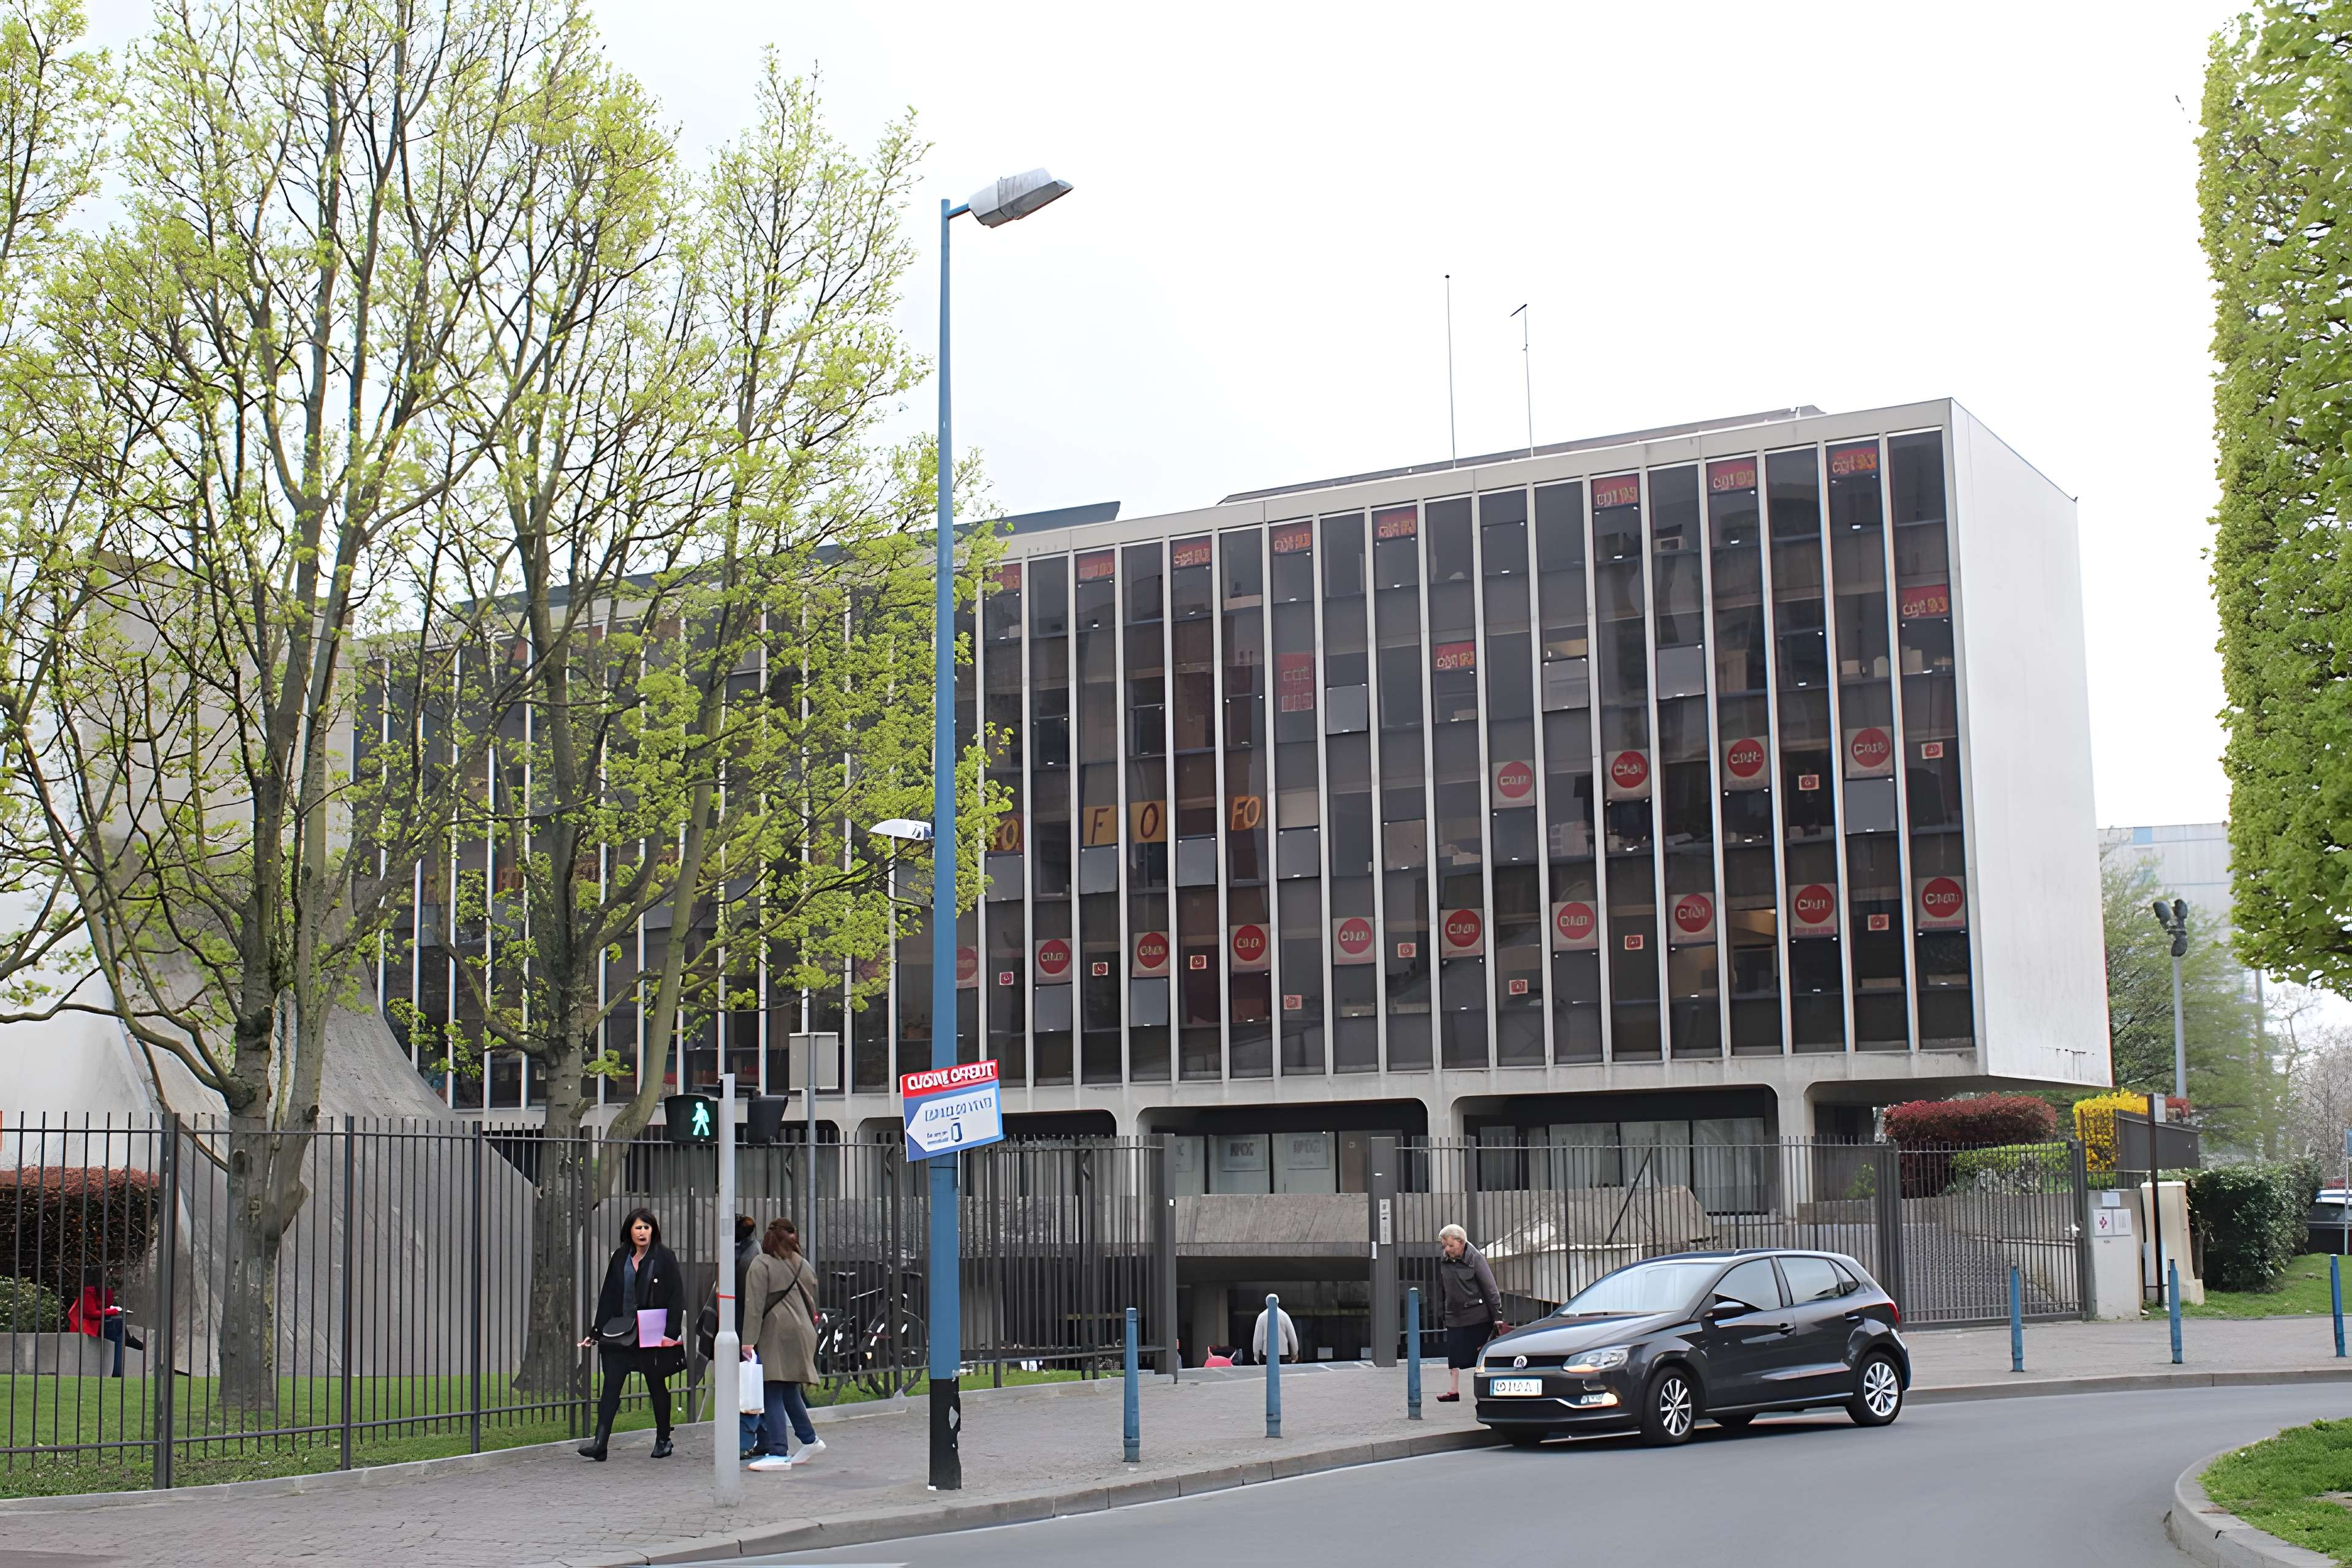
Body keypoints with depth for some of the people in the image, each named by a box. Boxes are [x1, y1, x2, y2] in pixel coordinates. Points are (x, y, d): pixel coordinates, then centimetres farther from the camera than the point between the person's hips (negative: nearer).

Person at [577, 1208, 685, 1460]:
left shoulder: (664, 1258, -3)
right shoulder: (620, 1258, 8)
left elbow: (676, 1296, -7)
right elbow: (608, 1298, 10)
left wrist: (670, 1333, -16)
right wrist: (596, 1333, 6)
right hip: (620, 1333, 3)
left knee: (657, 1385, 7)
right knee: (611, 1385, -5)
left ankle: (663, 1441, 21)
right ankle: (600, 1444, -8)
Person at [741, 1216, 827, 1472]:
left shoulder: (761, 1264, -3)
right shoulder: (802, 1265, 15)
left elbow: (754, 1305, -9)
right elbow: (811, 1301, 18)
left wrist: (749, 1340, -11)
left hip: (776, 1335, -7)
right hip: (801, 1334, 7)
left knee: (774, 1393, -6)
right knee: (789, 1390, 18)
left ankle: (779, 1452, -10)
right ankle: (810, 1440, 22)